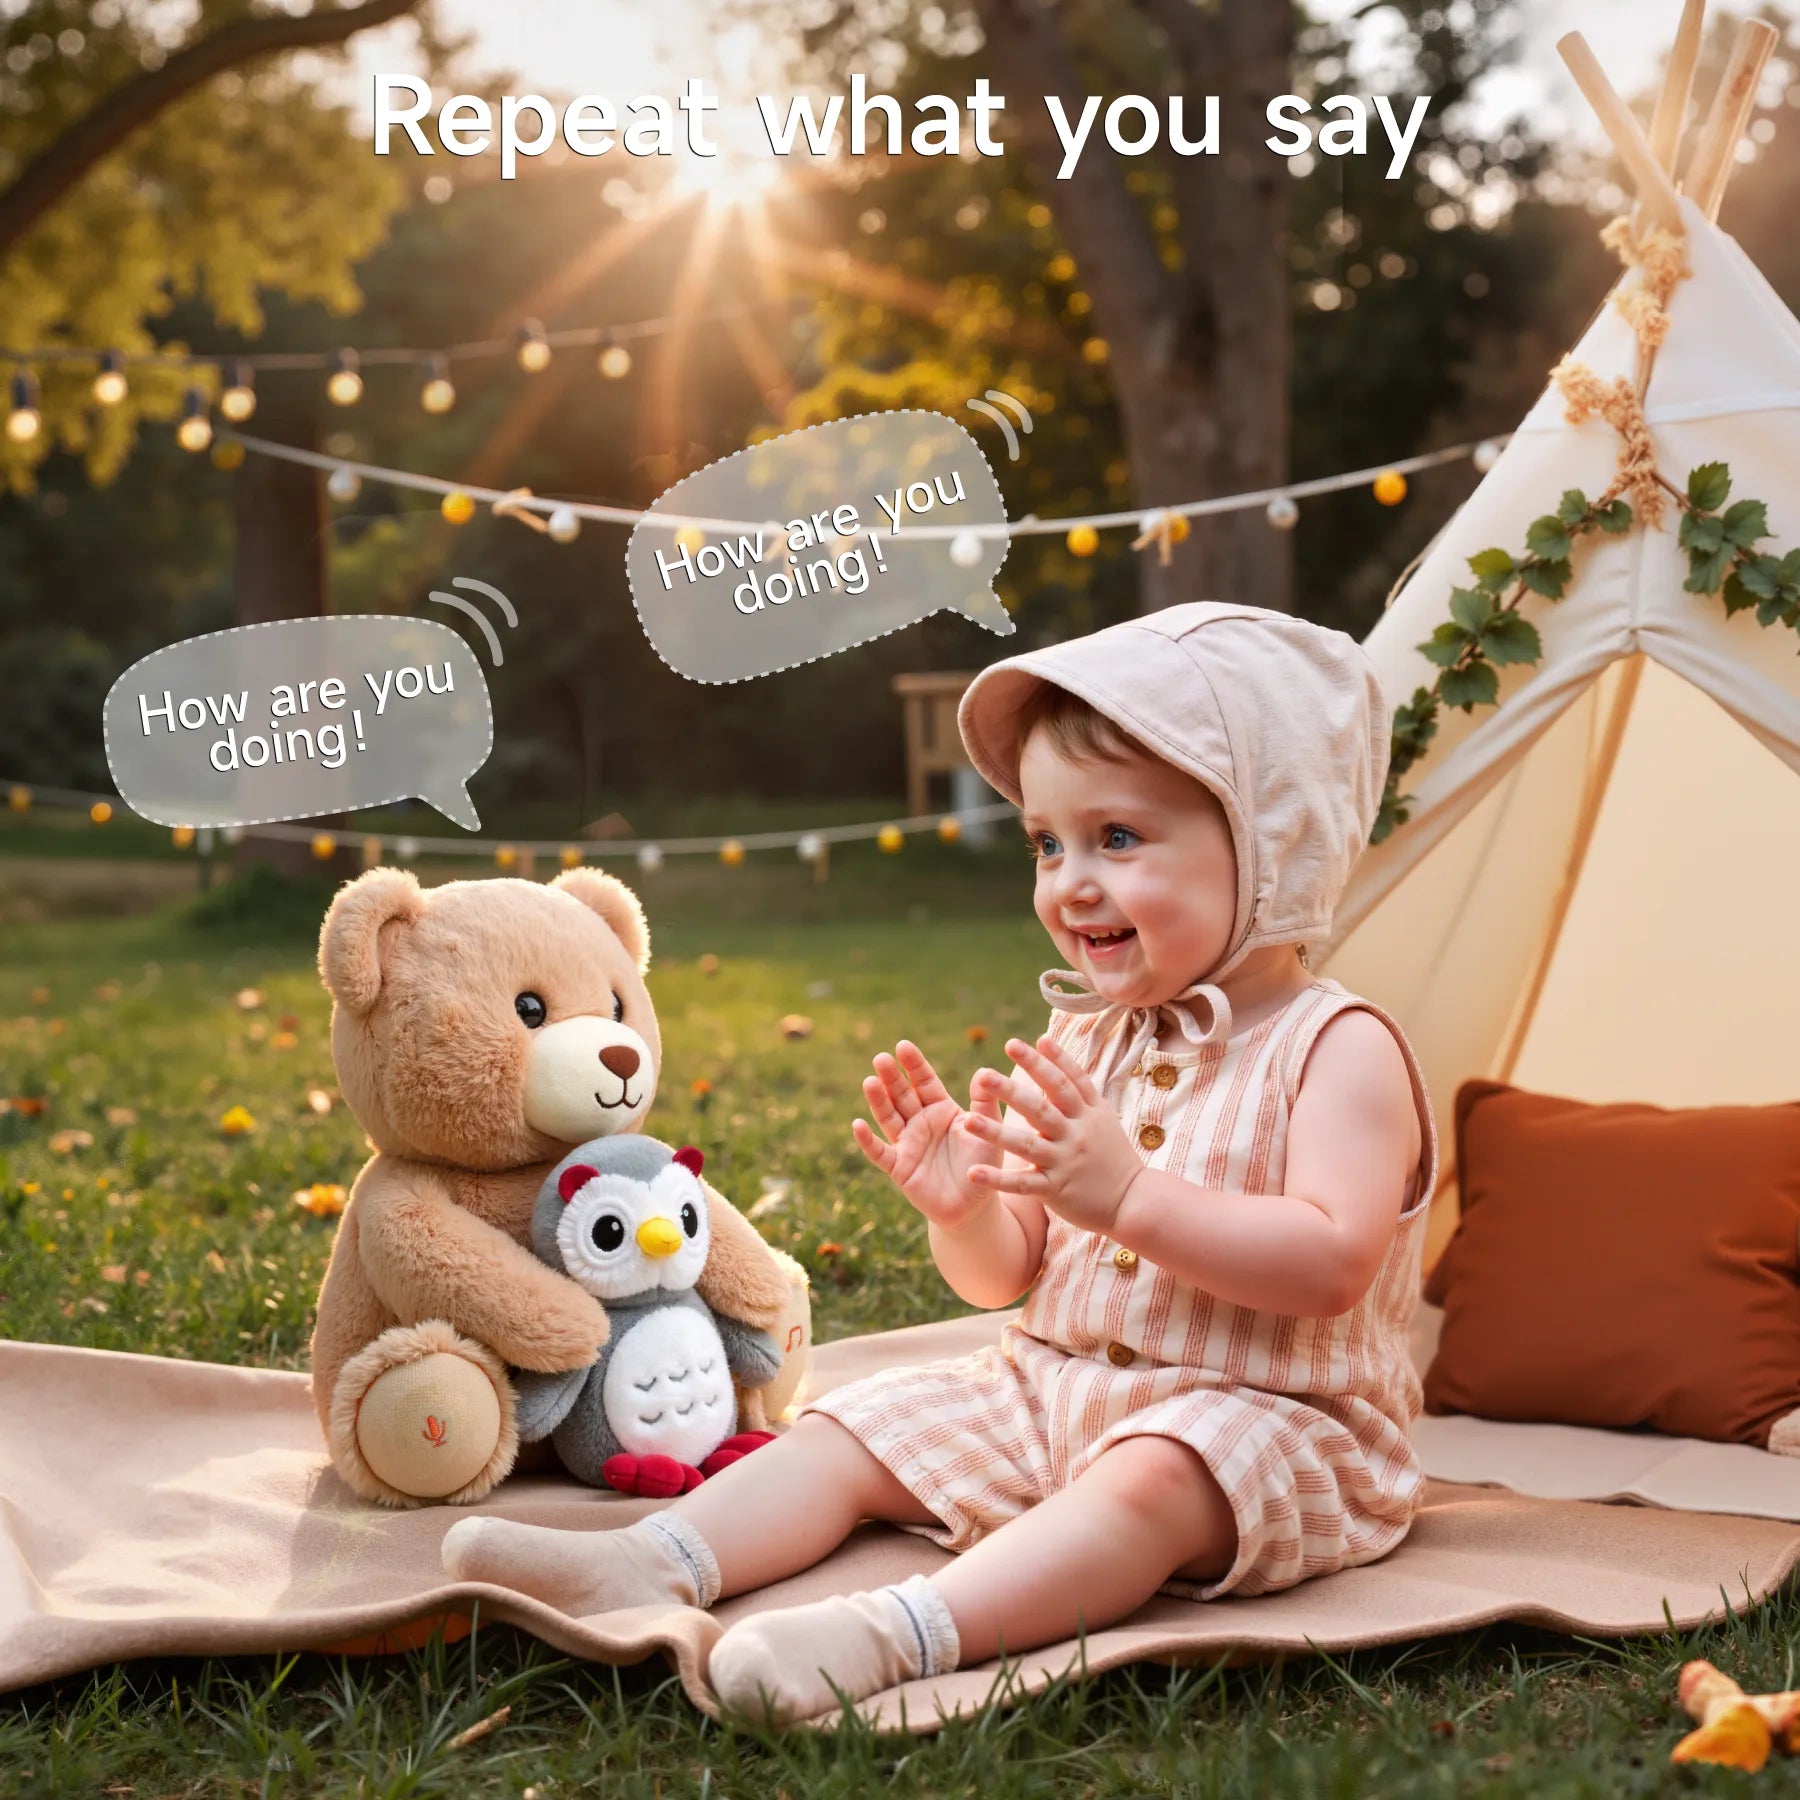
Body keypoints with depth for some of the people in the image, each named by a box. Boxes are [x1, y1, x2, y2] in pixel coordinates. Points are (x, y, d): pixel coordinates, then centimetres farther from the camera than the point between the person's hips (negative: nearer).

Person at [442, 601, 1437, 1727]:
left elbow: (1332, 1263, -26)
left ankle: (901, 1635, -53)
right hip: (1051, 1391, 8)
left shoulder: (1337, 1047, -12)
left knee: (1148, 1481, -37)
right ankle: (657, 1566, -19)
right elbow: (1007, 1276, 11)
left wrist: (1127, 1196, -32)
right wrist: (961, 1206, -12)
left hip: (1263, 1420, -7)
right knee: (857, 1430, -3)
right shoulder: (1078, 1044, 10)